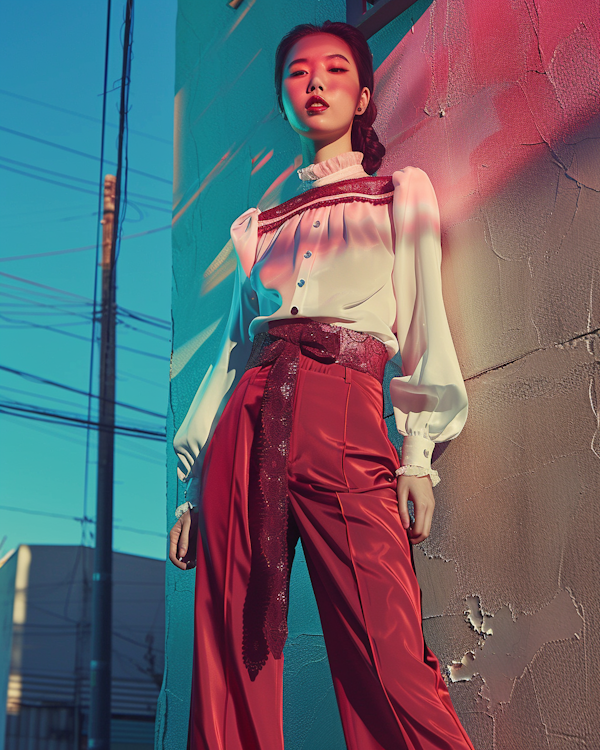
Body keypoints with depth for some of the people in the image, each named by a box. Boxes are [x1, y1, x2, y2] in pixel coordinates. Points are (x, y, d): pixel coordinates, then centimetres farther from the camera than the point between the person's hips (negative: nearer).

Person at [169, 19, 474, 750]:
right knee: (229, 663, -3)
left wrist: (418, 455, -4)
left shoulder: (401, 193, 18)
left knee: (388, 666, -16)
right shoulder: (261, 225, 25)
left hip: (345, 413, -3)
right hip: (249, 421, 4)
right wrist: (196, 481, 13)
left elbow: (423, 322, 8)